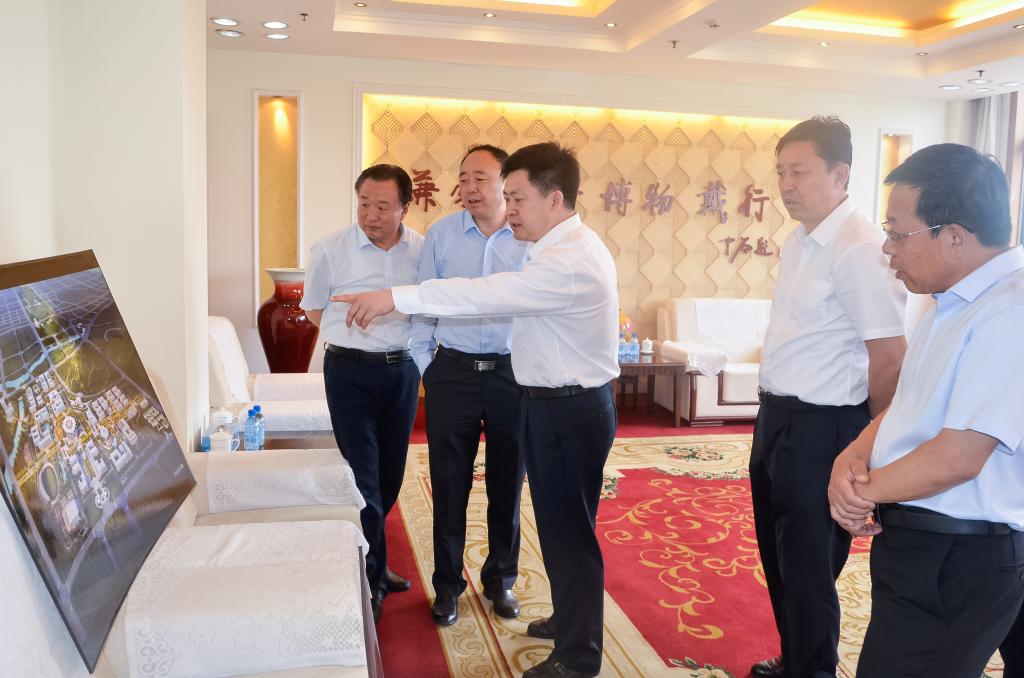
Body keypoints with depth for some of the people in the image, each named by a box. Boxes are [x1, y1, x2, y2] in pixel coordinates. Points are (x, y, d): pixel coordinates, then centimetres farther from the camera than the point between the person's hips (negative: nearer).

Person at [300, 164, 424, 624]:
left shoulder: (423, 250, 0)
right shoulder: (330, 251, -7)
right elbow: (315, 310, 7)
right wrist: (357, 341, 2)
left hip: (403, 369, 4)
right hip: (351, 372, -3)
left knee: (391, 476, 14)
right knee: (363, 478, -5)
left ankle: (371, 562, 34)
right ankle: (370, 578, 9)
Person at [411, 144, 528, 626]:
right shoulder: (440, 235, 2)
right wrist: (425, 367, 2)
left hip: (512, 373, 0)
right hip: (453, 372, 0)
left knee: (507, 487, 12)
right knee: (449, 486, 7)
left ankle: (501, 579, 31)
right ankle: (447, 586, 25)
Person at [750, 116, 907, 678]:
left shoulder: (859, 250, -20)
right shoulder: (799, 242, 8)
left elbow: (889, 358, -19)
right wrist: (773, 415, 18)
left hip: (819, 427, -9)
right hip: (777, 418, 9)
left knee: (808, 568, 6)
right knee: (779, 557, 22)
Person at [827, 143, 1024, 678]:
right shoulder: (951, 304, 8)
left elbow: (957, 458, -25)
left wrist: (864, 488, -10)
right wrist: (852, 457, -5)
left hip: (959, 562, -9)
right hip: (914, 542, 9)